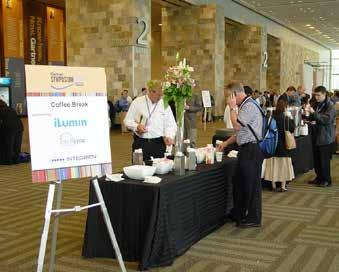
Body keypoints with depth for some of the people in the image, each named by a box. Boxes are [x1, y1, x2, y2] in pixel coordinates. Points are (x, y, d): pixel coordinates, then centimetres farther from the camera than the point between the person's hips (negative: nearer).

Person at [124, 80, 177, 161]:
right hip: (140, 142, -1)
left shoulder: (164, 104, 6)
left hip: (158, 143, 1)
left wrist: (169, 136, -13)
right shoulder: (137, 102, 2)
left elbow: (170, 124, 5)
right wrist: (136, 126, -14)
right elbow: (128, 120, 5)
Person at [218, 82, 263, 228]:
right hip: (246, 149, 10)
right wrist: (226, 143, 20)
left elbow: (237, 126, -24)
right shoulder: (245, 105, 15)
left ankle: (253, 219, 14)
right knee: (239, 182, 18)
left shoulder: (249, 106, -16)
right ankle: (239, 214, 32)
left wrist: (232, 107, -13)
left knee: (251, 184, 1)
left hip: (251, 149, -10)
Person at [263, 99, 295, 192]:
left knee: (273, 164, 12)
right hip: (283, 145, -3)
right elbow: (292, 129, -6)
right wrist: (291, 120, 6)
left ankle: (273, 185, 19)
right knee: (283, 164, 7)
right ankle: (283, 186, 9)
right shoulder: (286, 118, -15)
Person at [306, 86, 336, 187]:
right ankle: (319, 177, 26)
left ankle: (326, 180, 12)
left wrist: (314, 113, -27)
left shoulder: (330, 106, -12)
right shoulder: (318, 105, 9)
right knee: (316, 159, 12)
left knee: (324, 160, 0)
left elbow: (327, 120, -24)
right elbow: (313, 119, 18)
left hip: (326, 138, -7)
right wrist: (309, 113, -3)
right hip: (317, 136, 7)